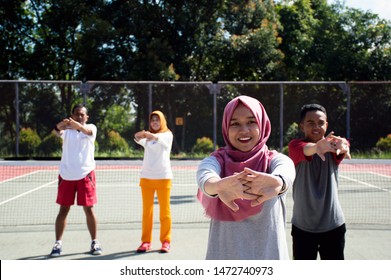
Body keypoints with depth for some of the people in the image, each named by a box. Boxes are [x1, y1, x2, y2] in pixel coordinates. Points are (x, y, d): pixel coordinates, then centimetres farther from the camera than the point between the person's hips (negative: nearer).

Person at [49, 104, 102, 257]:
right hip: (66, 175, 1)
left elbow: (87, 131, -24)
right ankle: (58, 243, 14)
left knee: (89, 210, 3)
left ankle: (94, 242, 16)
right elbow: (57, 131, -20)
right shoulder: (66, 129, 4)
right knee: (63, 210, 5)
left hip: (85, 174, -1)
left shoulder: (91, 128, 1)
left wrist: (77, 125, -47)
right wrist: (61, 125, -45)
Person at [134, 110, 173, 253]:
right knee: (147, 210, 6)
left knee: (165, 210, 2)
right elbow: (138, 139, -10)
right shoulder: (147, 136, 13)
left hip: (163, 177, -3)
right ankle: (146, 241, 11)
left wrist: (150, 135, -43)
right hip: (146, 176, 3)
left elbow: (159, 139, -21)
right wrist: (139, 136, -35)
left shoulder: (168, 134, 3)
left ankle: (166, 241, 8)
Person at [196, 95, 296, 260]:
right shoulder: (217, 160, -2)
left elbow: (286, 171, -27)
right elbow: (204, 177, -26)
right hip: (224, 254, 0)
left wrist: (277, 182, -52)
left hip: (269, 254, 0)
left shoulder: (274, 160, -3)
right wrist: (219, 185, -50)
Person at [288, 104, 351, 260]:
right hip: (302, 226, -1)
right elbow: (306, 149, -33)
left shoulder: (332, 144, -4)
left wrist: (342, 144, -55)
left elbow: (343, 144, -29)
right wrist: (317, 146, -57)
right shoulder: (295, 145, -8)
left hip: (333, 225, 1)